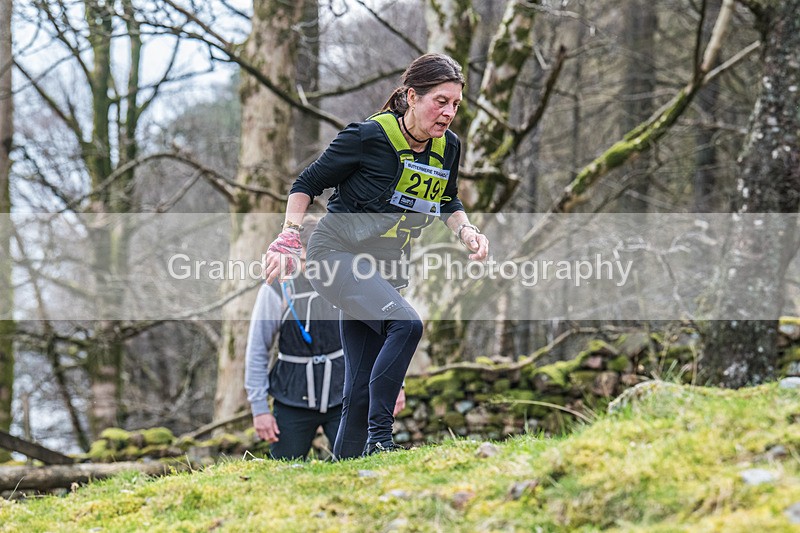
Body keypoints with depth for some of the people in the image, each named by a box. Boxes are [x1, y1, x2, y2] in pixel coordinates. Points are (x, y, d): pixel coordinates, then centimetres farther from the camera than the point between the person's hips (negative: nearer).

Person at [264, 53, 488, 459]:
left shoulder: (448, 147, 0)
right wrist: (288, 237, -17)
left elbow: (448, 202, 20)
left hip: (387, 270, 7)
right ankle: (379, 439, -24)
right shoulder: (369, 137, -17)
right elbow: (307, 183, -6)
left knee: (361, 390, 3)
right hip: (337, 255, -7)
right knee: (406, 325, -30)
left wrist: (465, 230, 0)